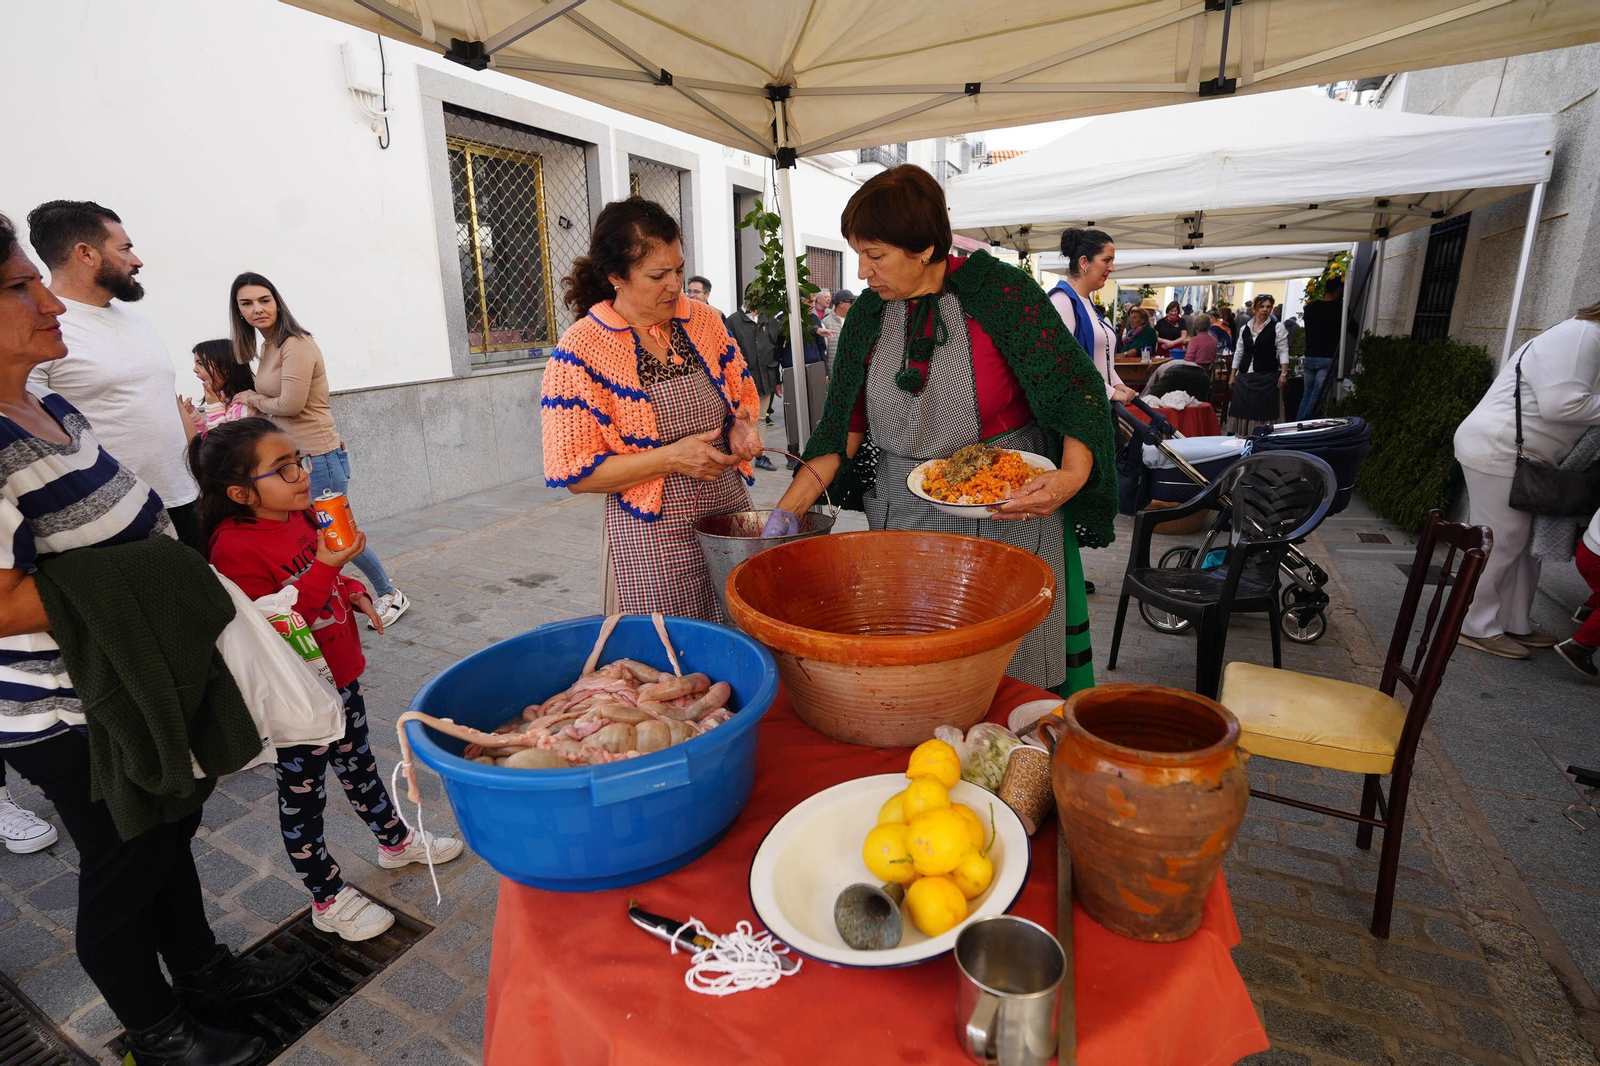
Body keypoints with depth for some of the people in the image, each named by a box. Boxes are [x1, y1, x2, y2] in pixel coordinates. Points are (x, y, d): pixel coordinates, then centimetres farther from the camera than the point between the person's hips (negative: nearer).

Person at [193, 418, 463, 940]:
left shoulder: (299, 516, 1)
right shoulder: (236, 548, -25)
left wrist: (354, 593, 1)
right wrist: (325, 568, -34)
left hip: (339, 672, 8)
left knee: (358, 761, 25)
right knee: (302, 793, 11)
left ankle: (396, 840, 45)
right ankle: (328, 898, 28)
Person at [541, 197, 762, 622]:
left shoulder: (704, 321, 5)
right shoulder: (581, 350, -10)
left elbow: (742, 397, 18)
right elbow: (573, 472, -10)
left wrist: (740, 428, -5)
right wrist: (671, 458, -19)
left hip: (731, 513, 5)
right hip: (654, 543, -4)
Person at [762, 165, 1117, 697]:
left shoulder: (1001, 292, -8)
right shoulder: (868, 313, 5)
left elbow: (1078, 390, -6)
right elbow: (843, 425, 5)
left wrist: (1071, 476, -23)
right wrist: (789, 509, -3)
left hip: (1007, 517, -3)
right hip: (900, 515, 4)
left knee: (1011, 678, 4)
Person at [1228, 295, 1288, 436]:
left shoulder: (1277, 326, 0)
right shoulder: (1245, 329, 10)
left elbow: (1283, 351, -3)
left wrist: (1283, 373, -11)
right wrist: (1232, 375, 13)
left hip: (1267, 376, -4)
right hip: (1244, 376, 4)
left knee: (1263, 412, -4)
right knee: (1242, 410, 3)